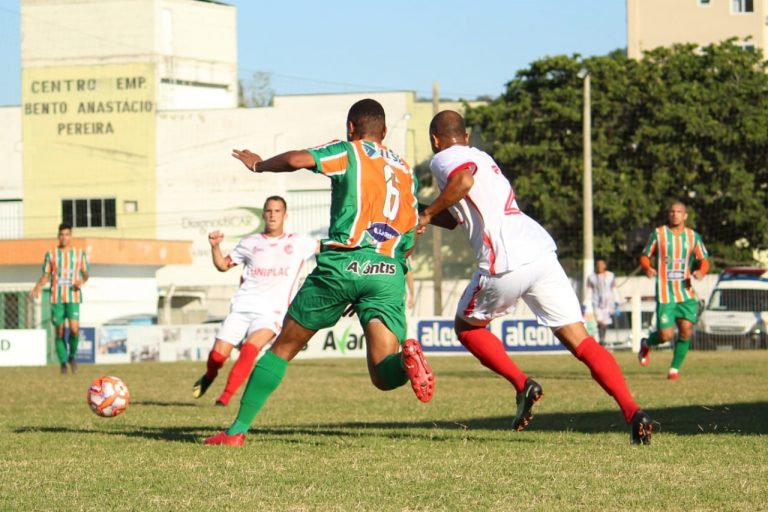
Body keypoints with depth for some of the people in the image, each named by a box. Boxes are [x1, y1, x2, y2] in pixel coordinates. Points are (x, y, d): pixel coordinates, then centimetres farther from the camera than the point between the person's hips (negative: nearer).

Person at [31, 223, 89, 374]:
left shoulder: (80, 253, 7)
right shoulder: (51, 254, 6)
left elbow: (85, 273, 14)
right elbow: (46, 276, 9)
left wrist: (83, 280, -9)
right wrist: (38, 286, -10)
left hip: (73, 298, -1)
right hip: (56, 298, 1)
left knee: (74, 329, -17)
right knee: (60, 332, 2)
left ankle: (72, 356, 7)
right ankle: (63, 362, 16)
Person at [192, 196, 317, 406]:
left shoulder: (299, 243, 11)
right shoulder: (250, 243, 14)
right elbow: (223, 265, 20)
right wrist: (215, 246, 3)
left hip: (272, 311, -2)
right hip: (242, 307, 2)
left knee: (250, 349, -28)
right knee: (218, 353, -9)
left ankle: (225, 397, -18)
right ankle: (209, 376, 26)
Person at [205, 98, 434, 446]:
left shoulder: (350, 152, 9)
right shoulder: (405, 170, 25)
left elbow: (298, 159, -8)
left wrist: (259, 165, 10)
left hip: (342, 263, -3)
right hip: (389, 272, 3)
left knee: (283, 347, 13)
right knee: (384, 376, -3)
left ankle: (238, 429, 12)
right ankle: (406, 358, -40)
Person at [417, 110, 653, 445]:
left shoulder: (444, 159, 6)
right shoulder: (480, 157, 31)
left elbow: (464, 180, -19)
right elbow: (455, 219, 39)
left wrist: (428, 212, -7)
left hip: (505, 263, -7)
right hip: (542, 251, 7)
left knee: (467, 327, 21)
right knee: (580, 341, 1)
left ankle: (522, 385, 3)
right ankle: (633, 413, -15)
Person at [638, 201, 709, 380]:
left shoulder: (693, 237, 7)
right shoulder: (658, 234, 1)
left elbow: (704, 260, 13)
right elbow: (645, 256, 6)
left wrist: (701, 272, -9)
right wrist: (648, 268, -16)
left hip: (686, 293, 2)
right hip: (665, 294, -2)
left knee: (686, 331, -11)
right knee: (666, 335, -8)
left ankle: (675, 368, 6)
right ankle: (646, 344, 27)